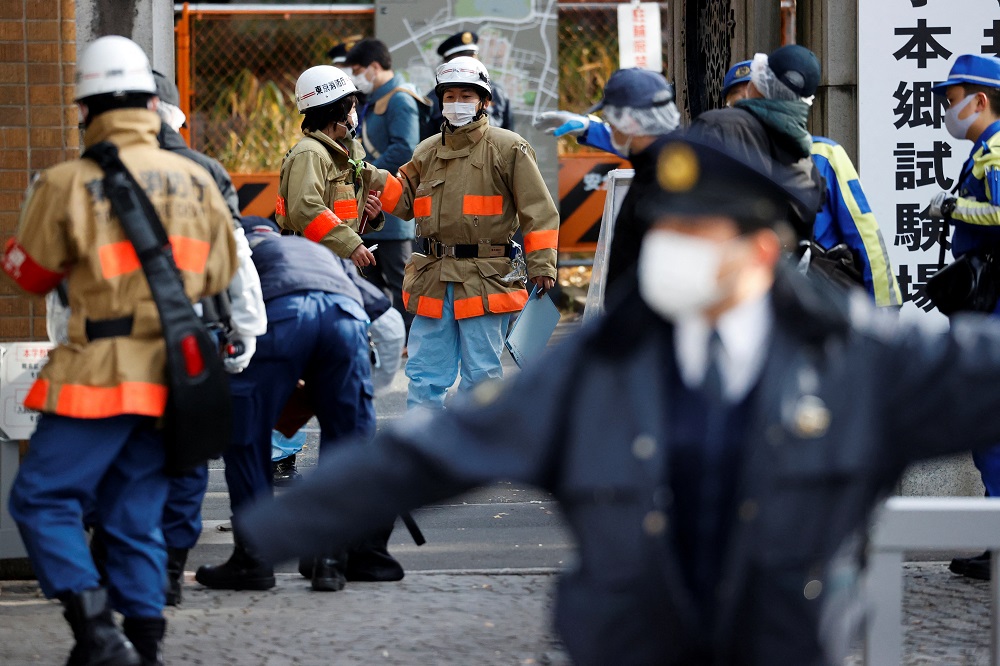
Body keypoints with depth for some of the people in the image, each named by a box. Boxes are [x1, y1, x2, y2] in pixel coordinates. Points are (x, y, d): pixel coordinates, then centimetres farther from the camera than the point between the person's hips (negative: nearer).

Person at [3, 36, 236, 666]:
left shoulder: (68, 183, -9)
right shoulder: (196, 180, 7)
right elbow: (220, 273, 18)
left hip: (101, 373, -5)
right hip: (170, 375, 5)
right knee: (137, 515, 13)